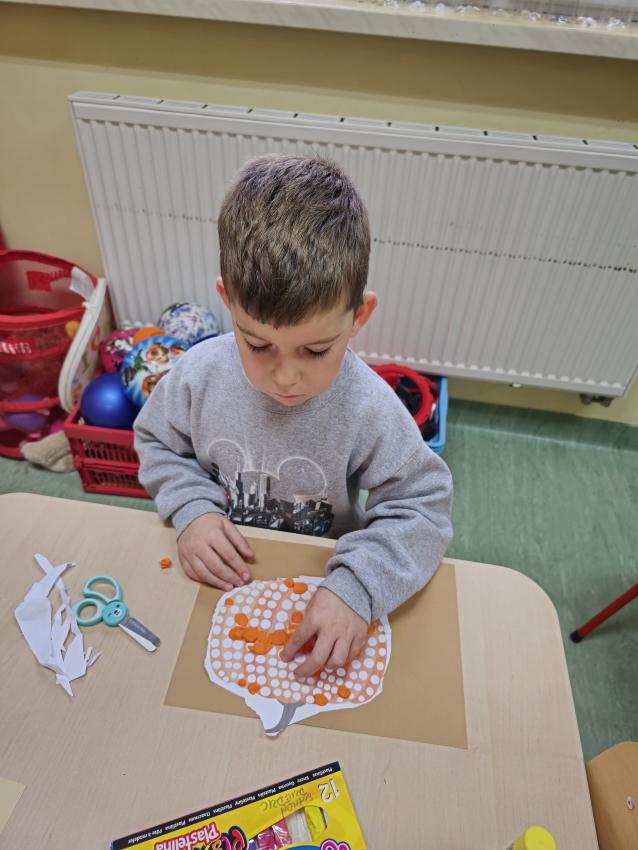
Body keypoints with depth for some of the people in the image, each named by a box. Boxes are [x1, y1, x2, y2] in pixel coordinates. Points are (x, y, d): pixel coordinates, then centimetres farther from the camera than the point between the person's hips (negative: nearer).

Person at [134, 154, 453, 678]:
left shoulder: (369, 409, -27)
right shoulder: (201, 373, -19)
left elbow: (422, 503, -19)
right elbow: (158, 442, -1)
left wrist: (357, 587, -32)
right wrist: (191, 508, -18)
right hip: (219, 575, 0)